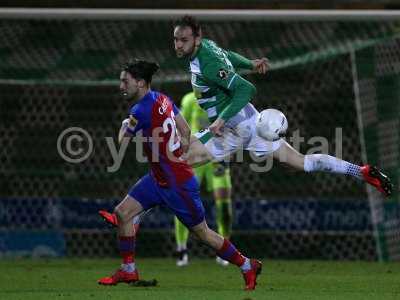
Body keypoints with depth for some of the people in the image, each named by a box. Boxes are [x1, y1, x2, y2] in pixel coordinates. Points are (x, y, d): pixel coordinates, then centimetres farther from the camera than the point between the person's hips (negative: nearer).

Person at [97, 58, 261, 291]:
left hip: (178, 184, -9)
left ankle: (247, 266, 20)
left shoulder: (141, 110, -24)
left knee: (202, 232, 4)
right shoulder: (162, 99, 2)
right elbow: (186, 131, 11)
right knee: (122, 213, 3)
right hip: (158, 178, 9)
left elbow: (122, 141, -10)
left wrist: (125, 124, 10)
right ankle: (128, 270, 10)